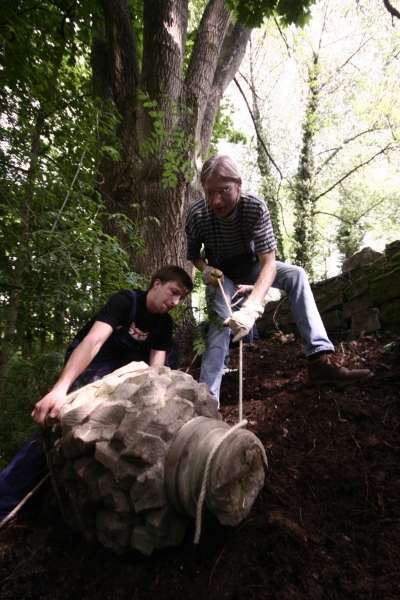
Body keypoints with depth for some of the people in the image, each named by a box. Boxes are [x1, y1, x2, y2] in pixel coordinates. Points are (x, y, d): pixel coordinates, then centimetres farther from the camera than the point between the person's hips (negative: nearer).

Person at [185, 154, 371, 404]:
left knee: (297, 275, -25)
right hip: (220, 273, 0)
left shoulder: (256, 207, -30)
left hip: (250, 266, 1)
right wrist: (205, 269, -31)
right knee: (220, 325, -25)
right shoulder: (197, 213, -27)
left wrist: (252, 307, -53)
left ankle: (321, 358, -31)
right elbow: (193, 254, -7)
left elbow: (269, 263, -37)